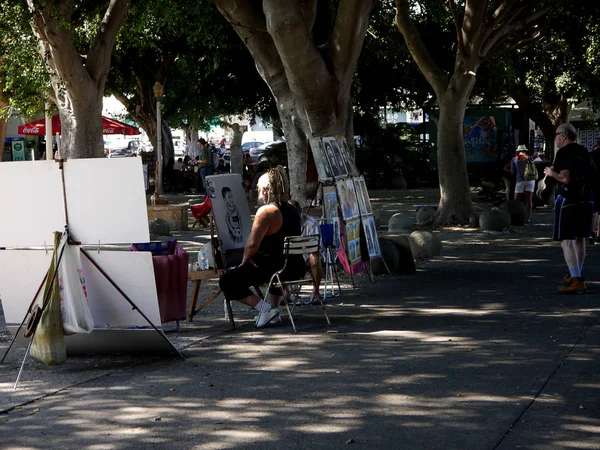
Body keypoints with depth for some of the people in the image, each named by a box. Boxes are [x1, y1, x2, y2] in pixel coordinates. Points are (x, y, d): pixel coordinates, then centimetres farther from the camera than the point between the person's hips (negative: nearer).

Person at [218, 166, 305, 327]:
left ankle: (265, 309, -11)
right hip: (296, 267, 9)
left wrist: (245, 261, -2)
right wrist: (253, 258, 22)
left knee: (226, 282, -4)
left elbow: (253, 244, -21)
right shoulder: (291, 208, 12)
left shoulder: (266, 211, -16)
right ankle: (275, 310, 34)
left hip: (275, 268, -9)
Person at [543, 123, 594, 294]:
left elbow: (565, 178, -20)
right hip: (586, 198, 8)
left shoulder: (563, 153, -12)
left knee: (567, 240, -8)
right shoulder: (584, 152, 12)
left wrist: (551, 173, -2)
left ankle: (576, 281, -16)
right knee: (580, 238, 19)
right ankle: (577, 275, 33)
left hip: (568, 199, -8)